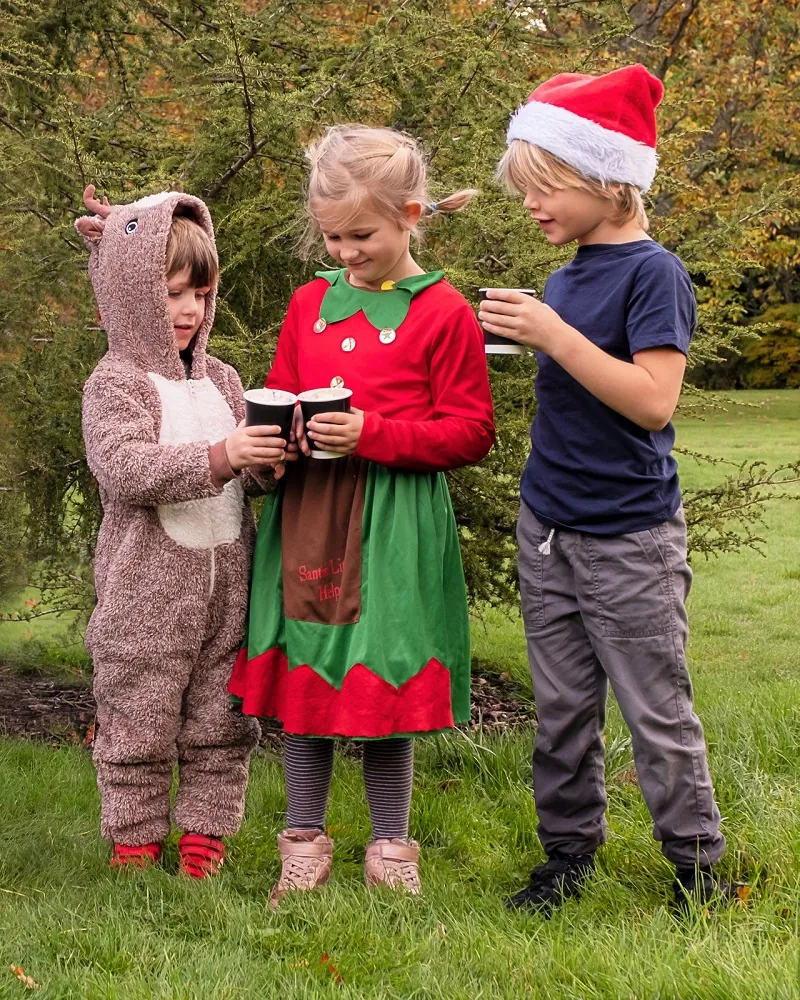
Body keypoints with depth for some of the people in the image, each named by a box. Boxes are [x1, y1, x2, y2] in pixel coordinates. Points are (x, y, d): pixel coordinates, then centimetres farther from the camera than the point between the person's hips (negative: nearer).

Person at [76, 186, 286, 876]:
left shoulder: (220, 379, 12)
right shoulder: (117, 381, -8)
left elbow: (244, 473, 14)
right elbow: (121, 466, -23)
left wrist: (269, 463, -10)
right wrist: (218, 457, -31)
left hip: (225, 582, 6)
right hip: (147, 590, -6)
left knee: (219, 727, 11)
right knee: (139, 728, 4)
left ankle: (204, 843, 24)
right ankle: (135, 845, 18)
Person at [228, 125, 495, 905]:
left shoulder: (443, 312, -4)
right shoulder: (310, 303, 11)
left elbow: (471, 431, -7)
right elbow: (277, 394, 22)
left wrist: (371, 433, -17)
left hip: (395, 521, -4)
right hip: (306, 513, 4)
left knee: (386, 686, 2)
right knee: (303, 676, 7)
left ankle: (391, 852, 18)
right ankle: (304, 844, 21)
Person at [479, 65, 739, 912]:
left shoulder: (653, 273, -14)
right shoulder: (565, 278, 9)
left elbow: (652, 400, -24)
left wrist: (555, 336, -25)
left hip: (629, 539, -7)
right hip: (548, 528, 7)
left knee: (657, 710, 3)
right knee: (562, 707, 13)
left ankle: (697, 863, 15)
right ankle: (568, 851, 25)